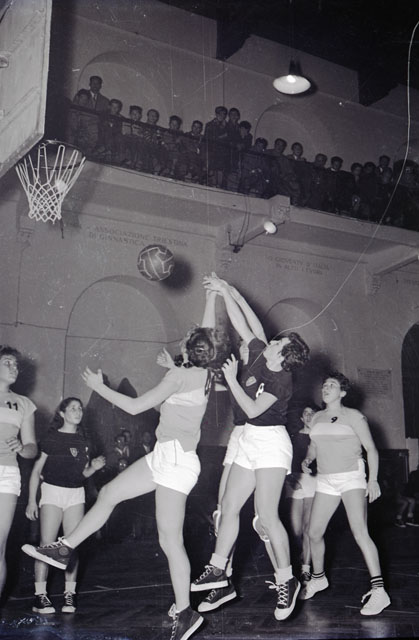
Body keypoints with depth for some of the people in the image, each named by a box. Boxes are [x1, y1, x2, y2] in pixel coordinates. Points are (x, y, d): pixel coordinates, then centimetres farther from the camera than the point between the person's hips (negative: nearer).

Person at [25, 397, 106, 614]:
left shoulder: (83, 441, 11)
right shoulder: (51, 438, -3)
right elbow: (36, 470, -2)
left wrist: (94, 467, -3)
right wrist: (32, 500, -7)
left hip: (76, 493, 4)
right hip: (52, 491, -4)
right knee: (47, 545, -7)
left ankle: (69, 594, 9)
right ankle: (40, 596, 0)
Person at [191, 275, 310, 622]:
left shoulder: (281, 380, -16)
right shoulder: (259, 354, 4)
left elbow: (253, 409, -20)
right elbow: (241, 324, 11)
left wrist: (231, 379, -13)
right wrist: (225, 292, 9)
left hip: (271, 442, -8)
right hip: (250, 441, 8)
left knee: (266, 514, -13)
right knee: (229, 506, 9)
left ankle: (287, 580, 0)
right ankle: (218, 569, 20)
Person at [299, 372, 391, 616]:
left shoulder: (354, 416, -3)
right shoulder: (317, 418, 13)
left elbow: (371, 449, -3)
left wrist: (373, 479, -14)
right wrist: (307, 460, 3)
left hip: (352, 478, -6)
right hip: (326, 481, 6)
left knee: (360, 532, -21)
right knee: (314, 533, 6)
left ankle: (379, 591, -20)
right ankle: (318, 578, 30)